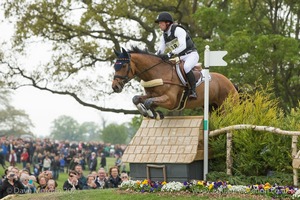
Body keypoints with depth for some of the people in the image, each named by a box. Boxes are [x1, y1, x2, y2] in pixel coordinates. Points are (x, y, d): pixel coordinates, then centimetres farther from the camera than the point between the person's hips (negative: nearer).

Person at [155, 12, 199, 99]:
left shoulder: (178, 30, -16)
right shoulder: (164, 36, 9)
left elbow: (183, 46, -29)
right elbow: (161, 50, 5)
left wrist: (170, 54, -39)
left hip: (191, 54, -9)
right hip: (180, 57, 9)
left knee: (186, 67, -37)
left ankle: (193, 91, -34)